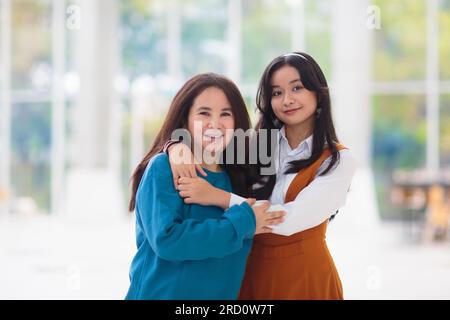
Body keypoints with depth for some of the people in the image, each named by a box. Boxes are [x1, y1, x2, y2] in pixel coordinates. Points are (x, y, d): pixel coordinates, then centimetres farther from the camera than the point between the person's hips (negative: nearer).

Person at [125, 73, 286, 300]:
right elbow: (166, 240, -25)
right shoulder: (164, 167, -13)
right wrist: (241, 222, -19)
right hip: (161, 293, -5)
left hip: (222, 293, 6)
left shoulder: (237, 178, 3)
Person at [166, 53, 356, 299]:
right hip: (250, 272, 3)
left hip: (305, 277, -3)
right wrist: (178, 146, -20)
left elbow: (293, 219, -20)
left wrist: (217, 196, -24)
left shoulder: (338, 160, -8)